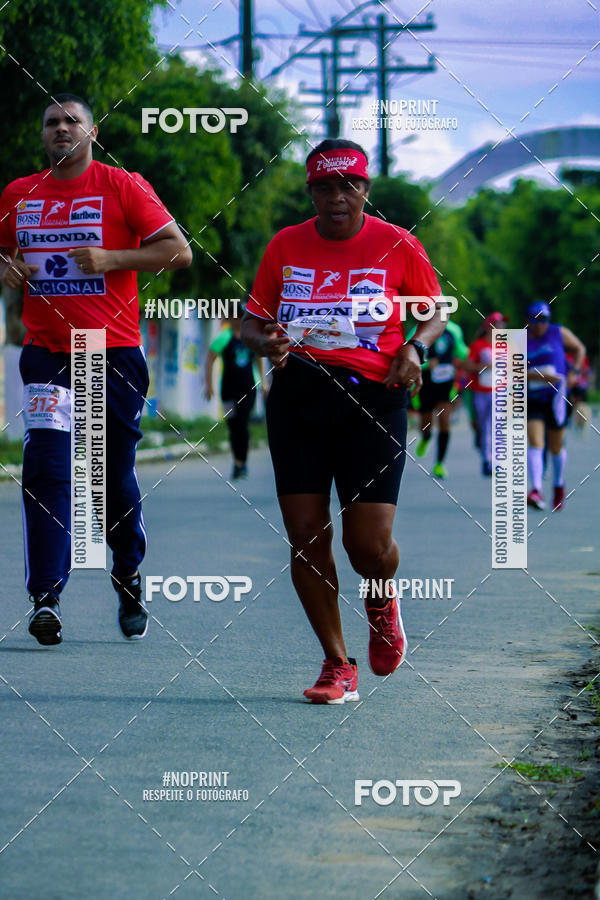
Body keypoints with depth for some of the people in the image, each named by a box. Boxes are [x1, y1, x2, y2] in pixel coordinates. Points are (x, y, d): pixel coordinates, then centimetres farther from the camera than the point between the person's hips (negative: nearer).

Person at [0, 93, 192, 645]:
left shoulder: (123, 187, -1)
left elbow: (179, 250, -4)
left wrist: (112, 258, -16)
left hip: (114, 351, -2)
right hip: (46, 351, 2)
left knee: (116, 476, 6)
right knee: (46, 470, -13)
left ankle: (128, 578, 29)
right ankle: (46, 598, -16)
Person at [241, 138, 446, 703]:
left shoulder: (398, 246, 2)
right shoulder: (286, 246, 7)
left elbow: (435, 311, 14)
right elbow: (251, 320, 15)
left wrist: (415, 348, -6)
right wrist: (265, 342, -8)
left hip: (372, 400, -2)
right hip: (297, 398, 2)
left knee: (369, 544, -8)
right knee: (305, 535, -3)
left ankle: (381, 601, 29)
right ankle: (337, 665, 9)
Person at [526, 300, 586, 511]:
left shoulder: (558, 333, 2)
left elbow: (579, 348, 16)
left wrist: (574, 372, 1)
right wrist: (541, 376, -23)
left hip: (555, 397, 0)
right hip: (532, 399, 0)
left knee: (556, 447, 8)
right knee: (535, 444, -15)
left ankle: (559, 486, 32)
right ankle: (537, 491, -24)